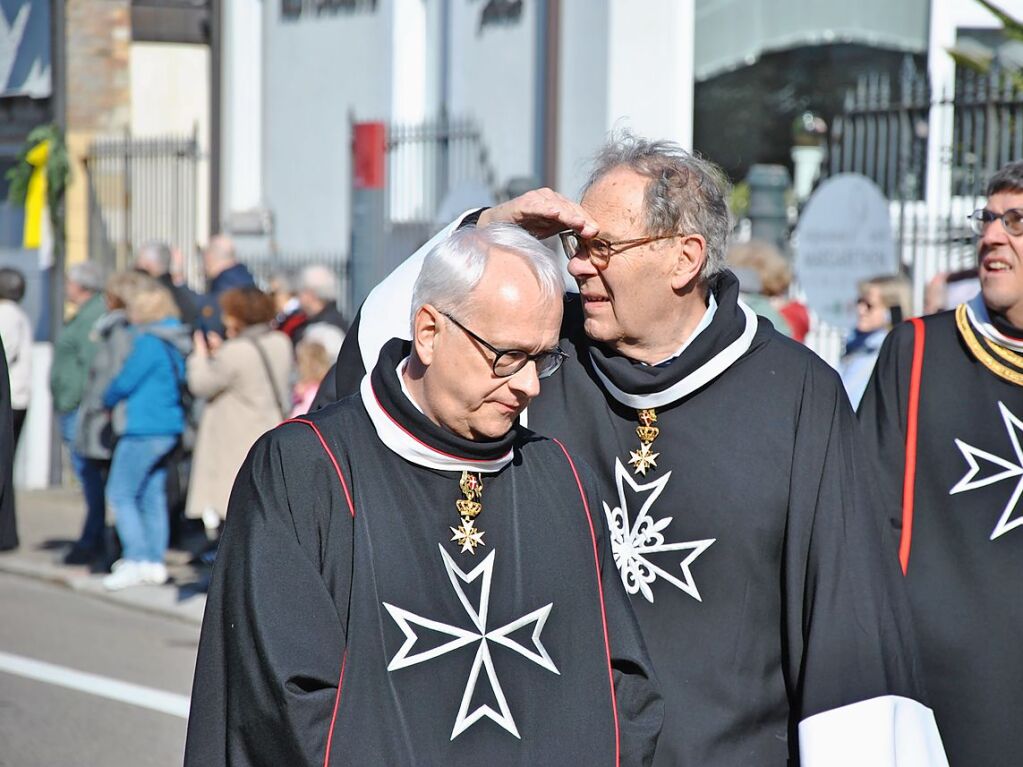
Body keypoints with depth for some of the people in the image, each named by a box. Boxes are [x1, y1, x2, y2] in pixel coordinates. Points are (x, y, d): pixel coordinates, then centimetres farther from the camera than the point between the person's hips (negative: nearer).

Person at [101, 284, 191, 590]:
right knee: (152, 496, 12)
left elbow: (126, 381, -12)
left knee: (120, 493, -3)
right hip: (168, 428, 9)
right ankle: (155, 562, 13)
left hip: (144, 429, -9)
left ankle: (136, 560, -8)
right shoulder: (176, 343, 10)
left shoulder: (150, 342, -15)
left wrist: (107, 400, 9)